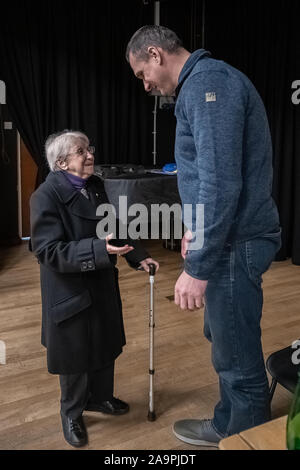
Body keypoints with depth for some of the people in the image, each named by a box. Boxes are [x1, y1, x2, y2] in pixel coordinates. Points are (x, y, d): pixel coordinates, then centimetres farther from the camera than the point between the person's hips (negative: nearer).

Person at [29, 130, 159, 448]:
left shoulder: (95, 186, 2)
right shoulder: (46, 196, -20)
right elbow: (48, 251, -26)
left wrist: (138, 256, 5)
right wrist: (99, 249, -34)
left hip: (102, 284, 7)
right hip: (69, 291, -7)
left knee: (105, 345, 21)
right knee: (75, 355, 11)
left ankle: (100, 398, 47)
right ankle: (71, 414, 36)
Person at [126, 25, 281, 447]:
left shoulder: (208, 81, -16)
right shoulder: (203, 85, 17)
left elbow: (221, 182, -26)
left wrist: (197, 268, -24)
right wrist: (197, 227, 26)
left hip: (235, 242, -11)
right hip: (230, 234, 11)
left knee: (238, 354, 4)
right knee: (224, 337, 21)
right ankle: (228, 425, 40)